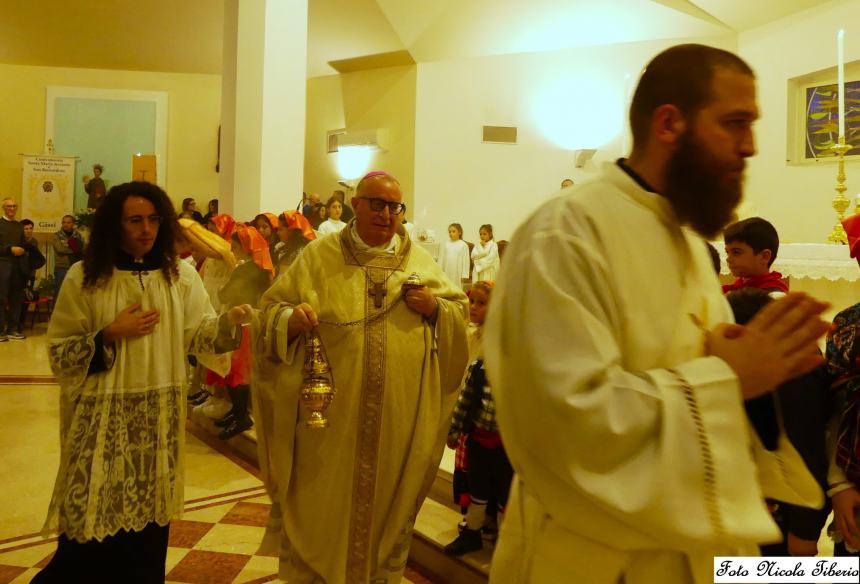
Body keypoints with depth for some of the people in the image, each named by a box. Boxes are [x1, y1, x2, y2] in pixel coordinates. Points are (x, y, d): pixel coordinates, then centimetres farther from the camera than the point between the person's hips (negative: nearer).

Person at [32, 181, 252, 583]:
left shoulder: (179, 274, 2)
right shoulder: (84, 277, -6)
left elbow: (199, 335, -3)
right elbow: (59, 354, -4)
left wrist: (229, 321, -22)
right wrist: (110, 335, -17)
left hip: (160, 416, 3)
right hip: (103, 416, -2)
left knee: (149, 517, 13)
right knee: (95, 520, 5)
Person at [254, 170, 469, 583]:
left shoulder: (419, 260, 7)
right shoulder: (319, 255, 1)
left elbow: (459, 309, 10)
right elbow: (271, 309, -1)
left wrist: (435, 308, -11)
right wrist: (292, 319, -22)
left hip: (399, 417, 2)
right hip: (331, 412, -2)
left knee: (390, 501, 15)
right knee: (320, 504, 9)